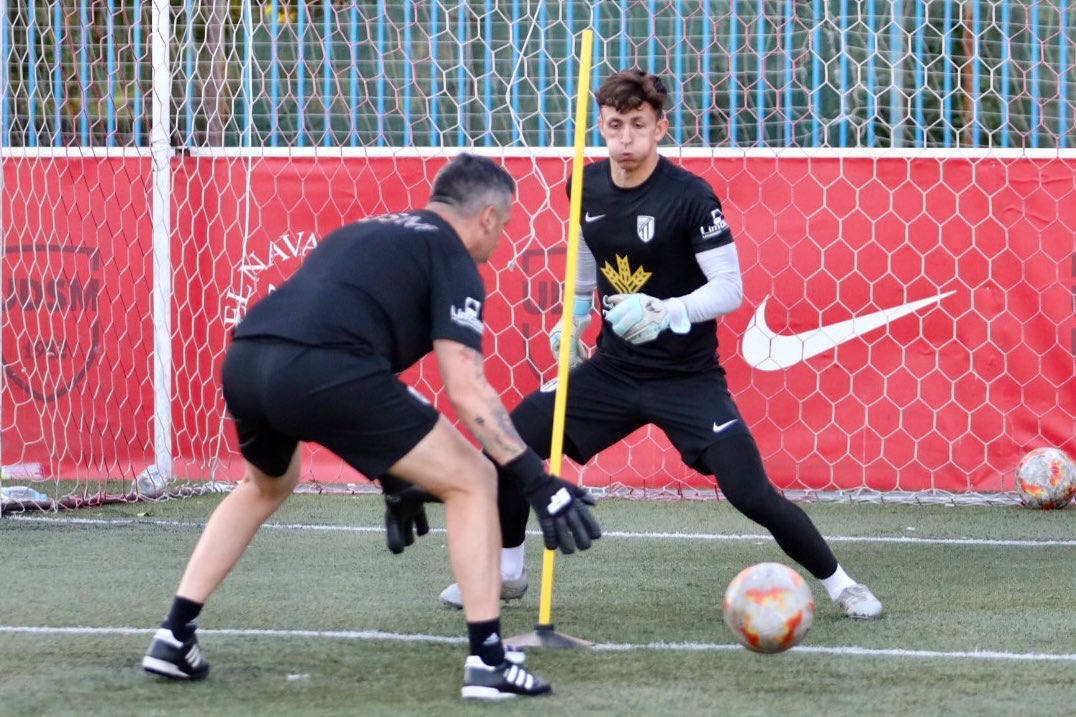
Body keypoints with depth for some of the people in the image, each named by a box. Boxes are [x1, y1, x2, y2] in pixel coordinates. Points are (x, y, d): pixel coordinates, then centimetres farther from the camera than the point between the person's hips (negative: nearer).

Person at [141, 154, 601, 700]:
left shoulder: (364, 233, 33)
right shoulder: (451, 259, 10)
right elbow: (465, 390, -1)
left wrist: (397, 478, 46)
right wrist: (537, 482, -1)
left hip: (243, 361, 8)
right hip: (322, 371, -7)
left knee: (267, 487, 38)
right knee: (472, 481, 8)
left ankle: (173, 636, 33)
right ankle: (487, 661, 2)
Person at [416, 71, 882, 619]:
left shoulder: (689, 197, -19)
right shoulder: (586, 187, -1)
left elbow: (729, 287, -20)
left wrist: (663, 313, -34)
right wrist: (573, 320, 12)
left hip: (688, 379, -5)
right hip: (612, 369, 5)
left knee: (750, 493, -16)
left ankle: (838, 583, 4)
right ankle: (506, 573, 18)